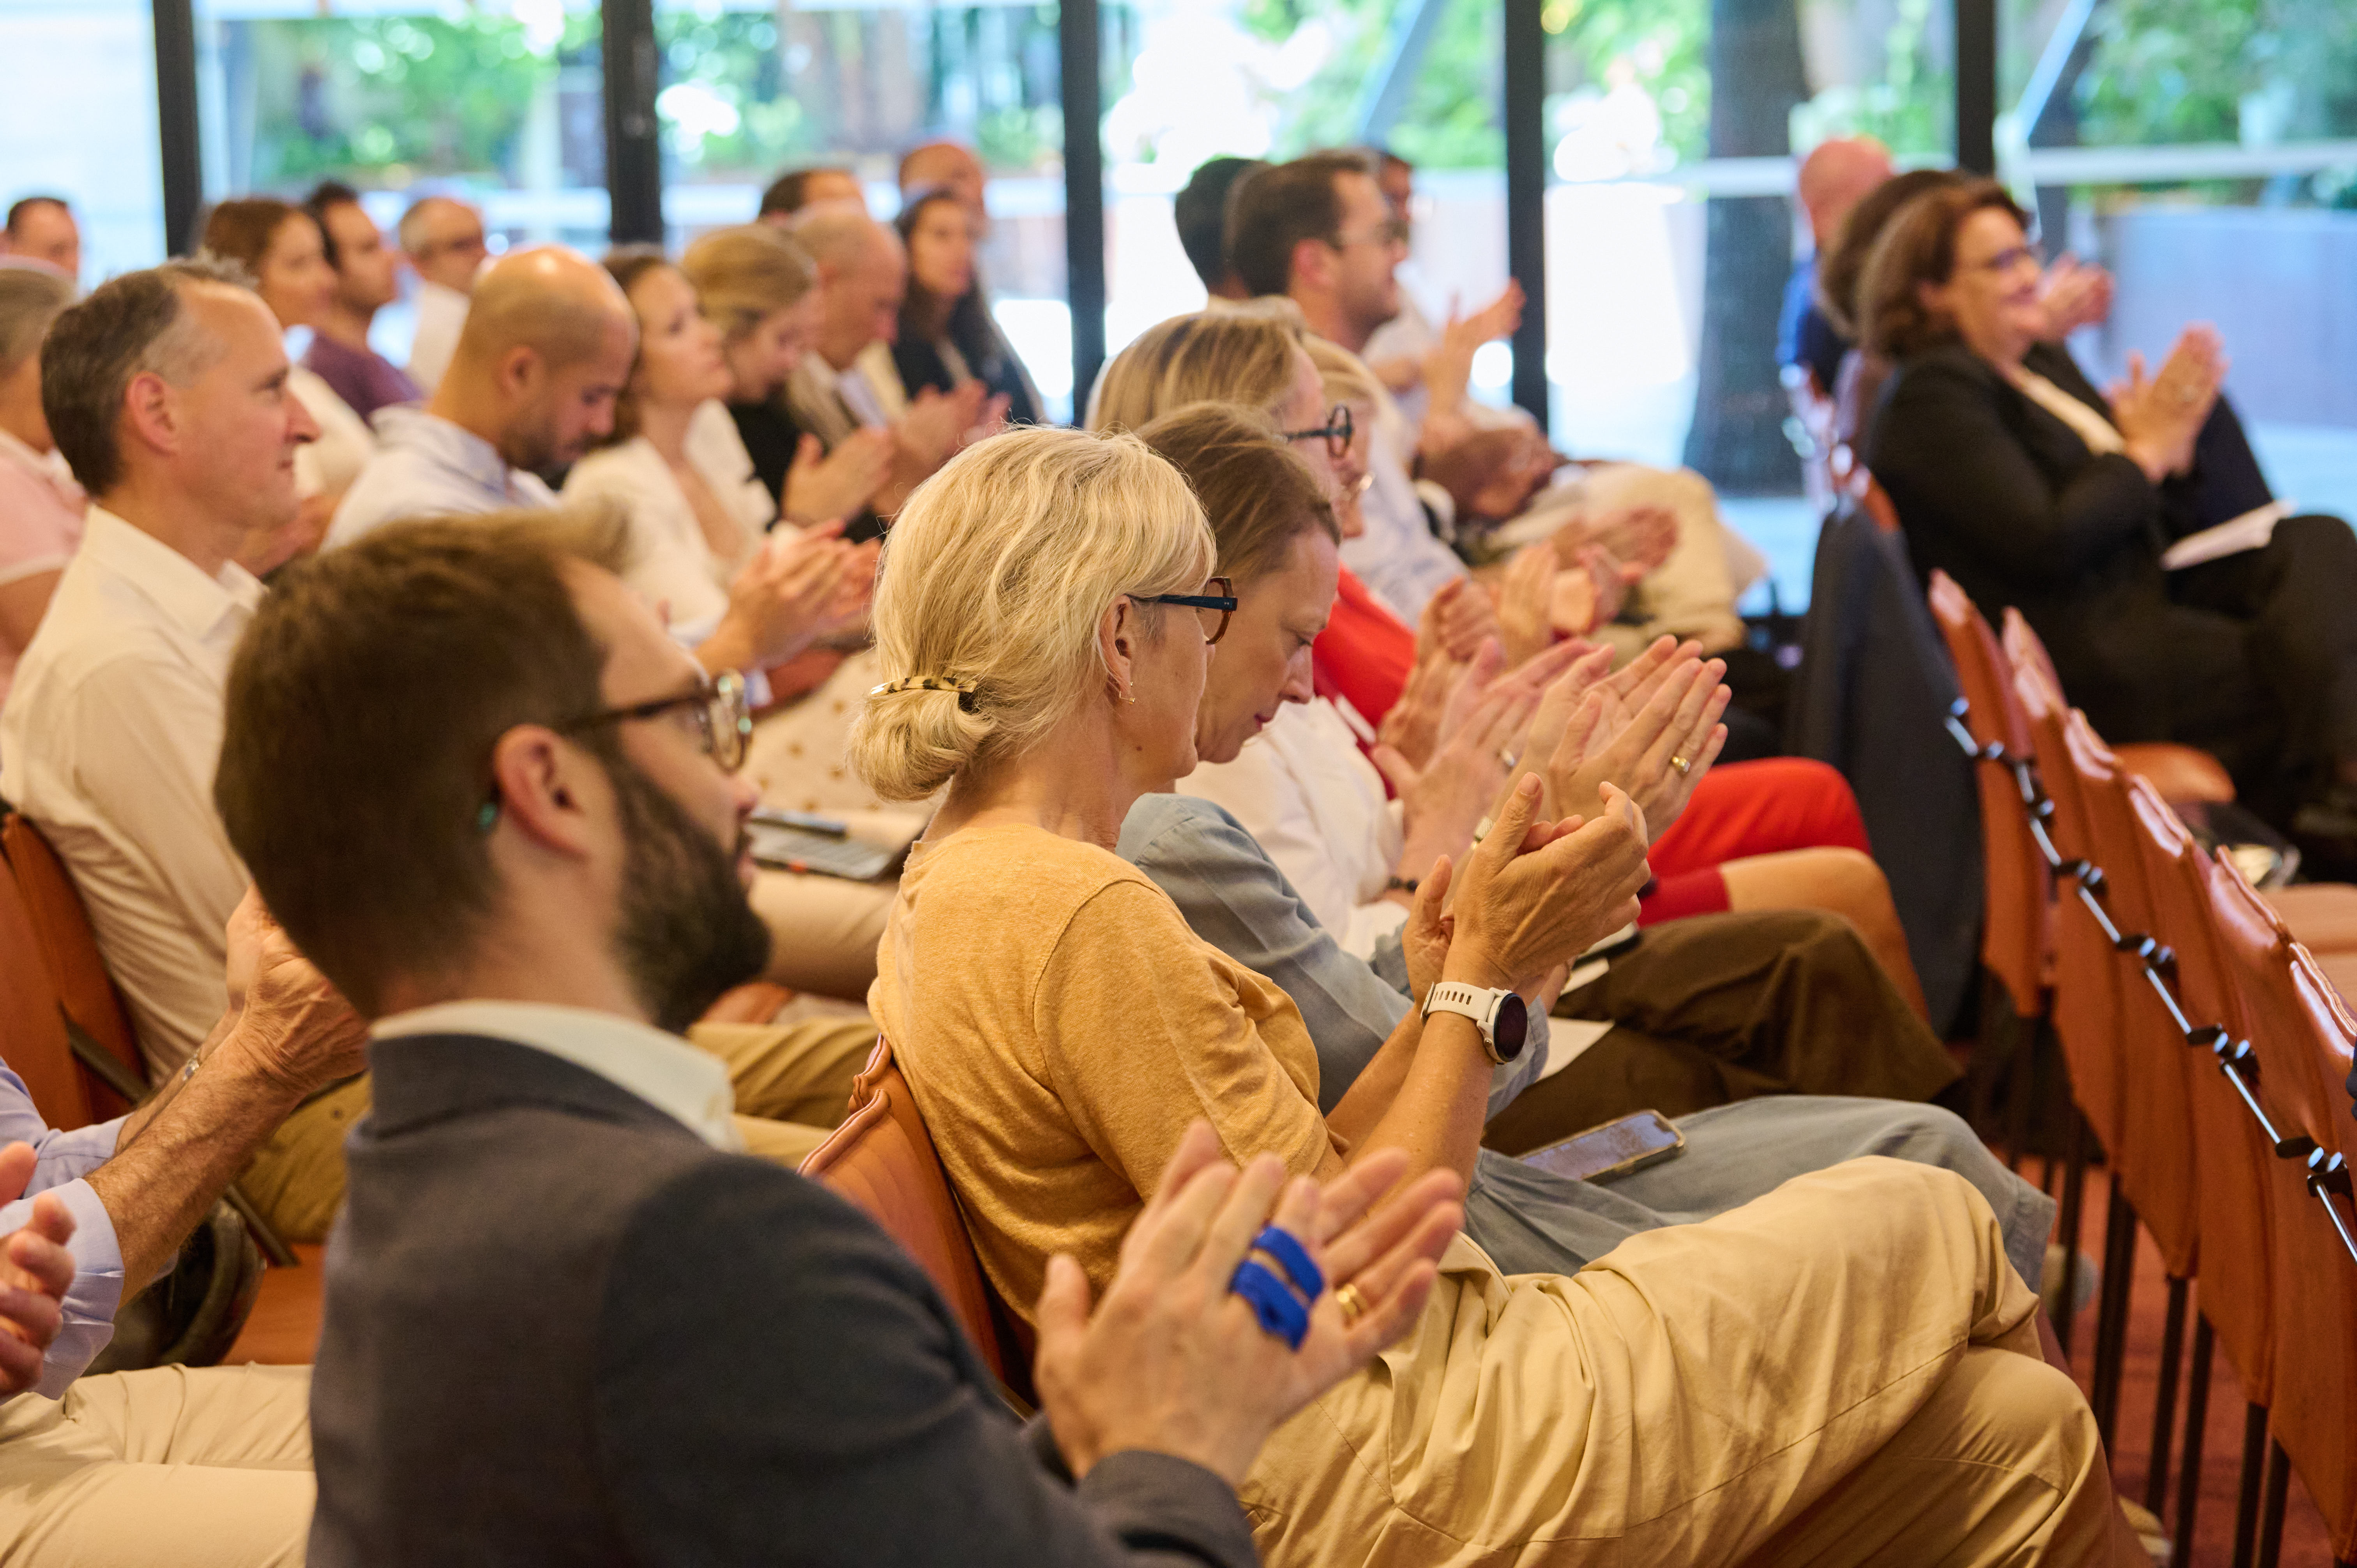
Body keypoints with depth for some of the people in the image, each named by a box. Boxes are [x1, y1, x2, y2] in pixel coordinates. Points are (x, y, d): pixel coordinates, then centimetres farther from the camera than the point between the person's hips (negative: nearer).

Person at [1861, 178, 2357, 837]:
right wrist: (2146, 454, -9)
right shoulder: (1934, 394, -9)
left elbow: (2156, 529, 21)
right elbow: (2045, 545, -20)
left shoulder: (2044, 367, 20)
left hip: (2146, 599, 9)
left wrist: (2175, 447, 0)